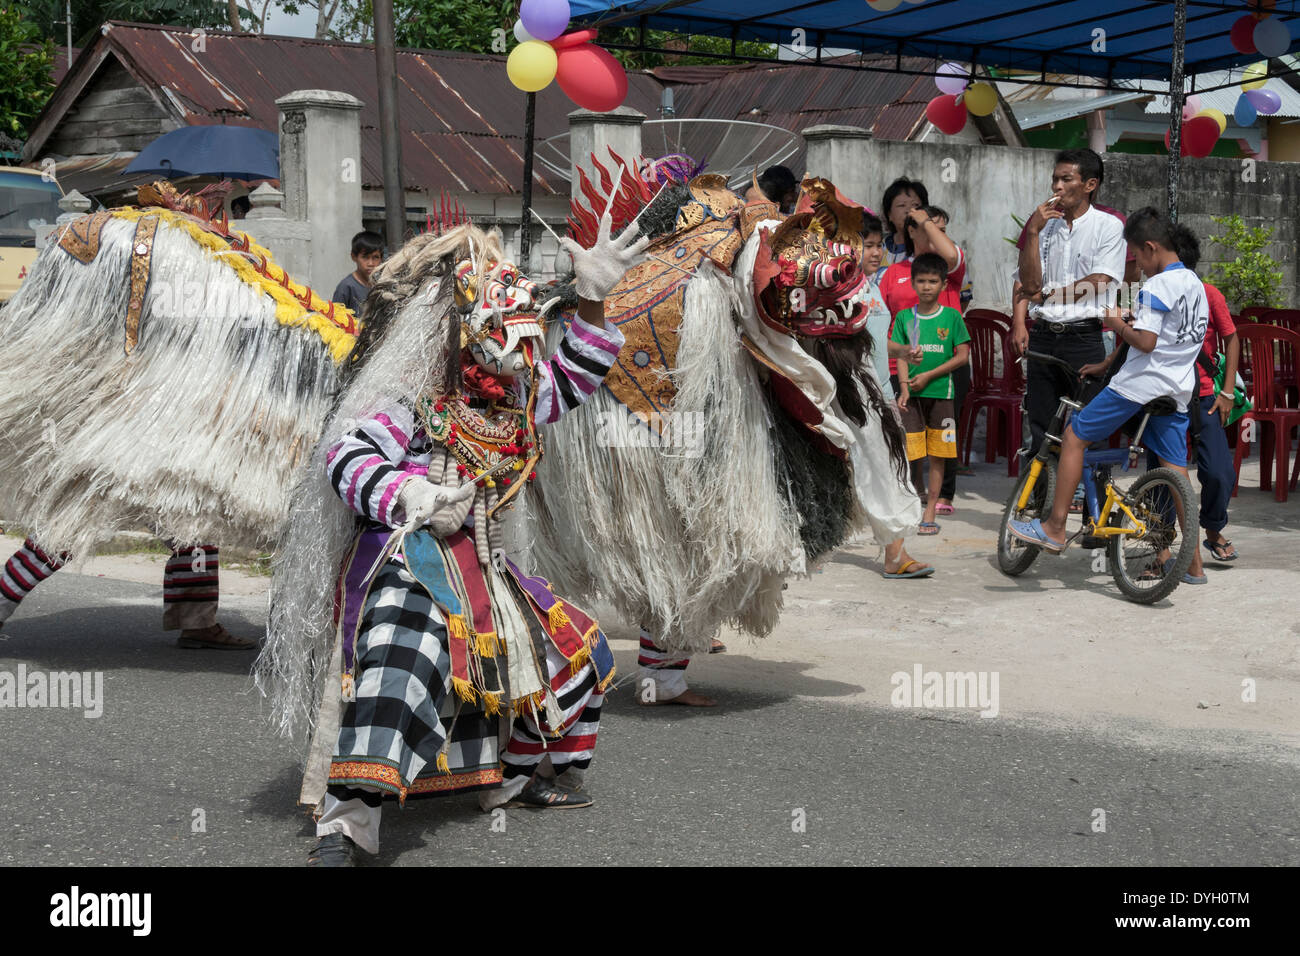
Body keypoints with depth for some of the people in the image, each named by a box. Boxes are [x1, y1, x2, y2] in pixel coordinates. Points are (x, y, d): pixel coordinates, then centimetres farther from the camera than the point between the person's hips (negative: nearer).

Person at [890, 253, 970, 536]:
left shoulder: (951, 316, 1)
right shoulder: (904, 317, 4)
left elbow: (963, 356, -2)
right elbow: (902, 357, 4)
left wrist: (929, 375, -9)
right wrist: (904, 388, -10)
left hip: (940, 393, 0)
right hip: (912, 395, 0)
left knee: (937, 457, 3)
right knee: (909, 455, -5)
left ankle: (930, 514, 10)